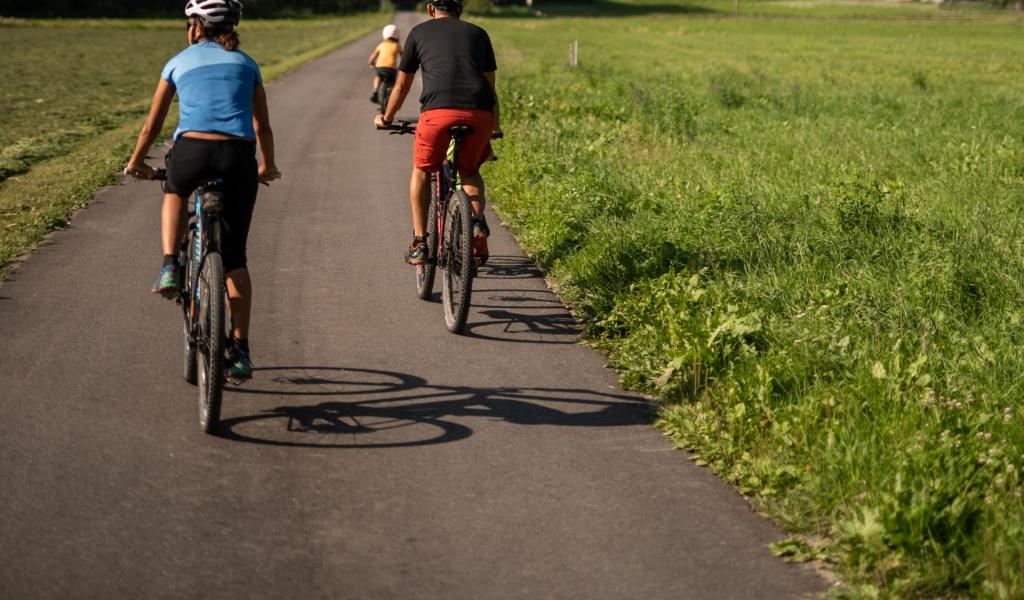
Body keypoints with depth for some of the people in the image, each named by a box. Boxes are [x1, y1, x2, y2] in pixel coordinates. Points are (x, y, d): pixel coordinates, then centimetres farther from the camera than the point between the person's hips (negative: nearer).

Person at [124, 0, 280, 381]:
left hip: (191, 153, -1)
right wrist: (267, 166, 45)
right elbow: (262, 128, 28)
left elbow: (152, 126, 22)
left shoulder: (179, 63, 17)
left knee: (174, 193, 37)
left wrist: (136, 163, 38)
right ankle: (240, 350, 7)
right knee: (234, 257, 11)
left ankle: (169, 267, 15)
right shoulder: (246, 64, 21)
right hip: (238, 158, 1)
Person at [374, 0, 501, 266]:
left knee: (421, 171, 21)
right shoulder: (478, 33, 26)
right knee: (469, 171, 27)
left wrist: (386, 119, 45)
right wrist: (495, 126, 45)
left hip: (438, 110, -2)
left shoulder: (419, 32, 22)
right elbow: (491, 87, 31)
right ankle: (477, 222, 2)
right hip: (479, 113, 2)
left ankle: (419, 243, 15)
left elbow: (401, 86, 29)